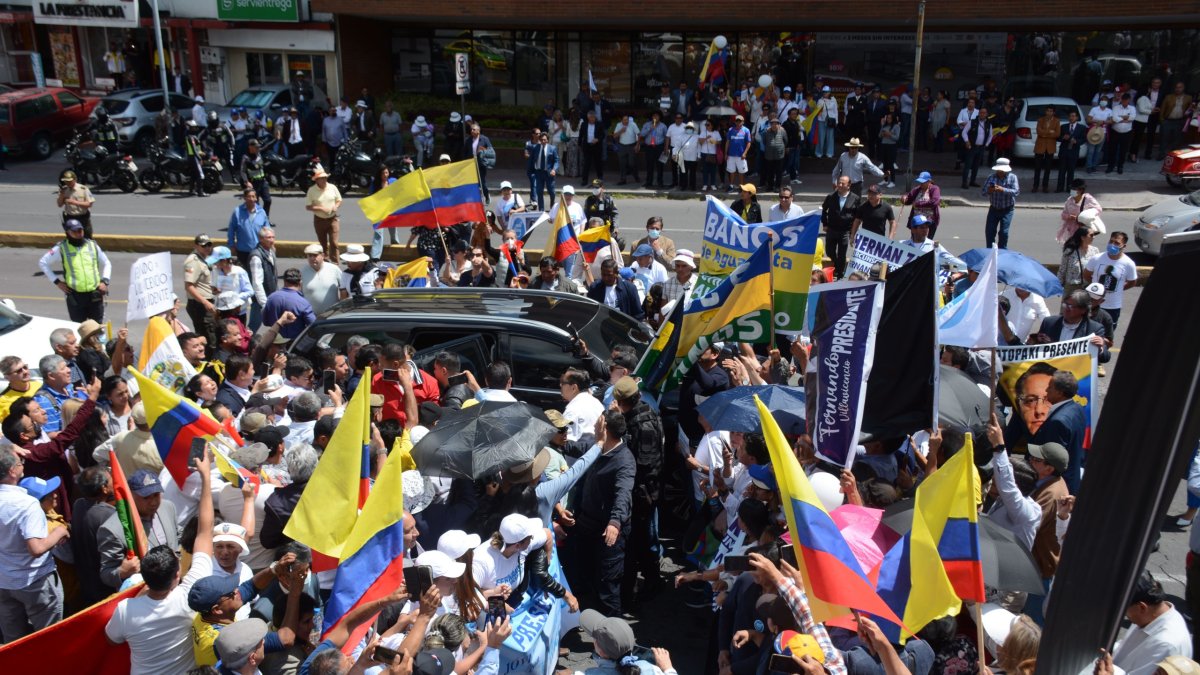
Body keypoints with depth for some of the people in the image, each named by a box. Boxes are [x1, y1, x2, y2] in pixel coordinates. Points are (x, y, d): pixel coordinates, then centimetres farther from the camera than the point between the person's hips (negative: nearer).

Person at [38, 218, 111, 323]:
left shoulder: (92, 245, 6)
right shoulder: (61, 248, -1)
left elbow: (106, 264, 17)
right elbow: (42, 263, 7)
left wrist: (104, 281, 3)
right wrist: (56, 281, 1)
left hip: (95, 295, 2)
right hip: (75, 296, -2)